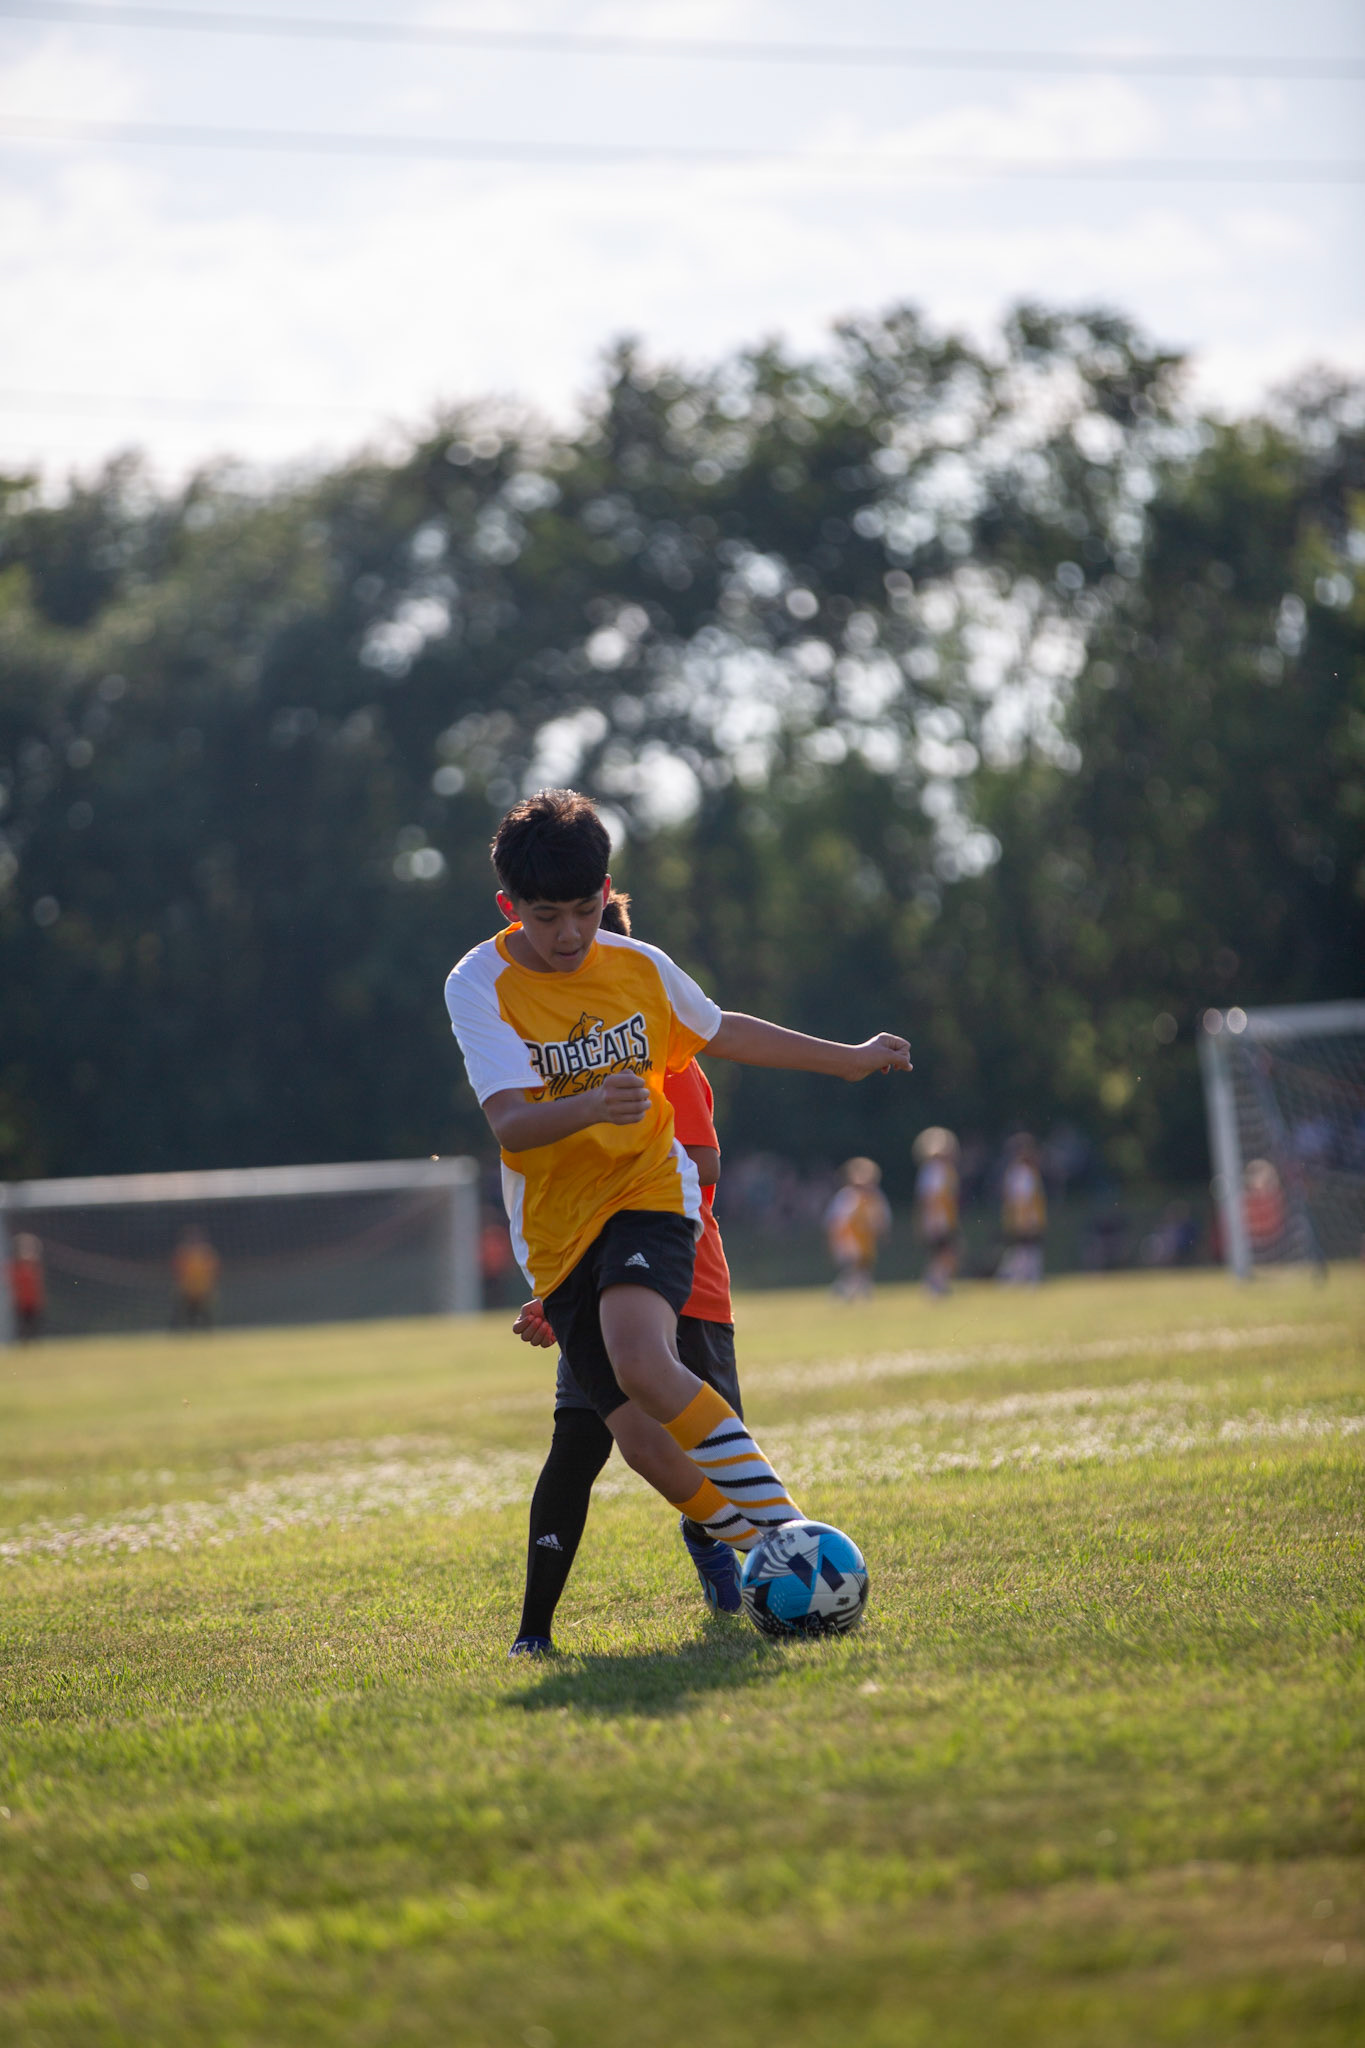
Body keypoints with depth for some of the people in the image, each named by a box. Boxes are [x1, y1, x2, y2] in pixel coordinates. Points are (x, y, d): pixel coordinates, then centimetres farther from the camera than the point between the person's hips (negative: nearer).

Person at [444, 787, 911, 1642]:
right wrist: (590, 1106, -42)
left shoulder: (640, 967, 2)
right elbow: (508, 1123, -21)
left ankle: (784, 1527, -25)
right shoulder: (480, 986, -9)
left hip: (650, 1190, -1)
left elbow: (721, 1030, 23)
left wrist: (849, 1059, 31)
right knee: (644, 1441, -7)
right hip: (558, 1230, 1)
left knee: (642, 1363, -31)